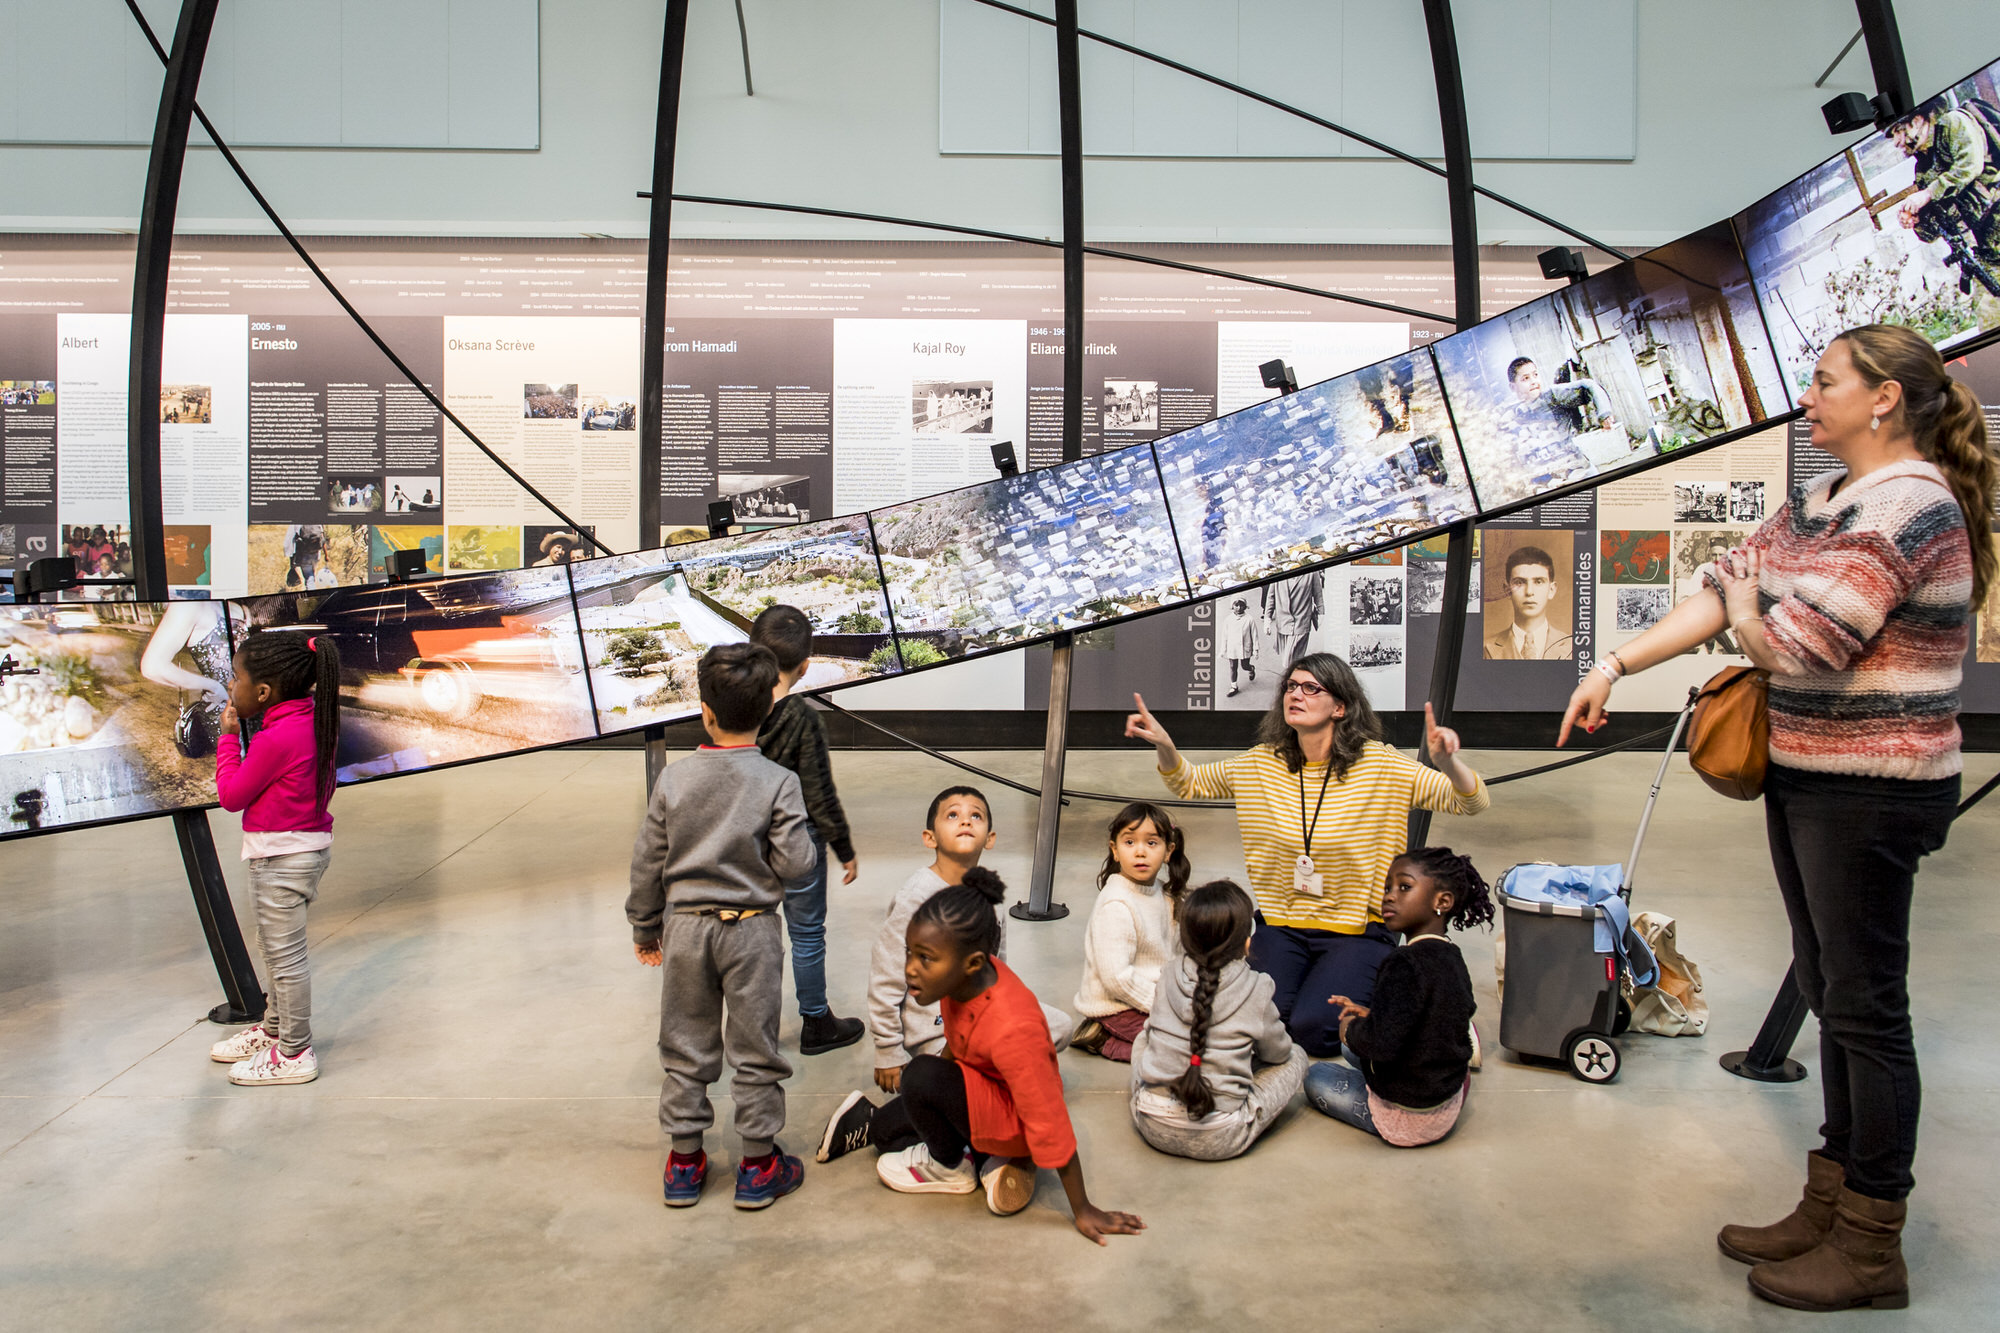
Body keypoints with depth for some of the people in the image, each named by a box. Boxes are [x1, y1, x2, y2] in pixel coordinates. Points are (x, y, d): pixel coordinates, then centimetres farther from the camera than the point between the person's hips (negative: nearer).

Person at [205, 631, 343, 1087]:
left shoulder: (275, 740, -25)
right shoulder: (313, 720, 4)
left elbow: (232, 796, -13)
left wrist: (229, 736, -7)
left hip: (281, 857, -10)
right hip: (307, 845, 10)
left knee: (285, 955, 1)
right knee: (274, 947, 24)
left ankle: (293, 1054, 13)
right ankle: (274, 1029, 40)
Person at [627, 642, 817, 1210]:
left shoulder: (674, 779, -6)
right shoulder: (779, 782, -14)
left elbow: (648, 863, 1)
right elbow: (794, 864, -14)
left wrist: (644, 927, 14)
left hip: (685, 927, 2)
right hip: (751, 929, -2)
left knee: (685, 1047, 14)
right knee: (755, 1048, 10)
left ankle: (683, 1162, 24)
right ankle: (759, 1165, 19)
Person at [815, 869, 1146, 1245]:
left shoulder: (1011, 1029, -38)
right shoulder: (964, 976, -17)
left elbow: (1050, 1123, -29)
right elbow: (956, 1043, 7)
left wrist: (1082, 1211, -19)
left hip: (1016, 1118, -7)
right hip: (983, 1084, 7)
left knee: (923, 1076, -24)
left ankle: (950, 1167, 2)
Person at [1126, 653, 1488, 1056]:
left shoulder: (1378, 764, -9)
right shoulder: (1262, 763, 2)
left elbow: (1473, 803, -12)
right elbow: (1188, 783, 13)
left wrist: (1446, 761, -34)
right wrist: (1164, 745, -9)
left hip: (1355, 931, -3)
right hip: (1281, 927, 3)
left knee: (1312, 1028, -22)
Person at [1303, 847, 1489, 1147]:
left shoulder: (1405, 964, -29)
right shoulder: (1452, 956, -1)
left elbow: (1381, 1043, -34)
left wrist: (1351, 1030, -12)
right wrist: (1369, 1014, 10)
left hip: (1408, 1119, -7)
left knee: (1316, 1077, 16)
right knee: (1353, 1049, 30)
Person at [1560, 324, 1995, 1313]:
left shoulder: (1909, 506, -18)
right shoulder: (1821, 502, 12)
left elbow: (1798, 645, -24)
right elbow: (1724, 590, 9)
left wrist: (1748, 614, -2)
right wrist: (1615, 664, 2)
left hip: (1871, 792, -9)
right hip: (1805, 778, 9)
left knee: (1865, 1005, 0)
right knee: (1829, 992, 15)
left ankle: (1871, 1249, 14)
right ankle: (1830, 1205, 28)